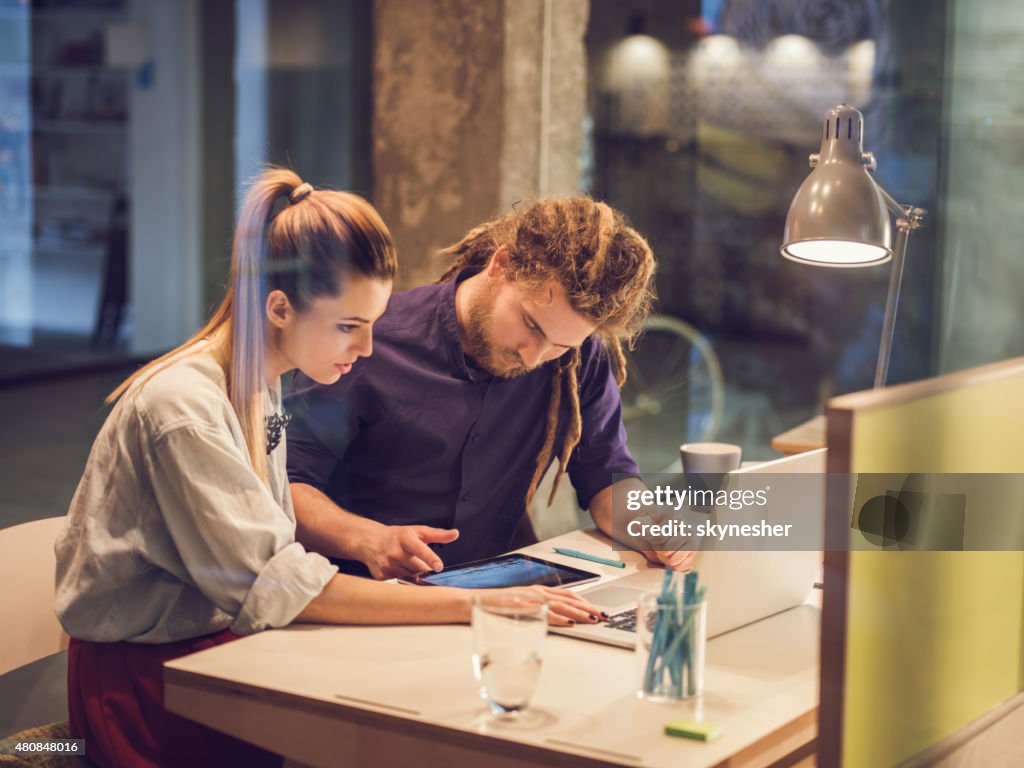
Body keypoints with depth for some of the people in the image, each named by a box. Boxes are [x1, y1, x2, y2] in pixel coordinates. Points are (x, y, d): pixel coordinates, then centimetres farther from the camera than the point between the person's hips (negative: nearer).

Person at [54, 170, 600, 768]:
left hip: (218, 639, 8)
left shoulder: (261, 383, 7)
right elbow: (273, 584, -24)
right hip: (142, 679, -8)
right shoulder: (184, 408, -22)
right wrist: (474, 606, -26)